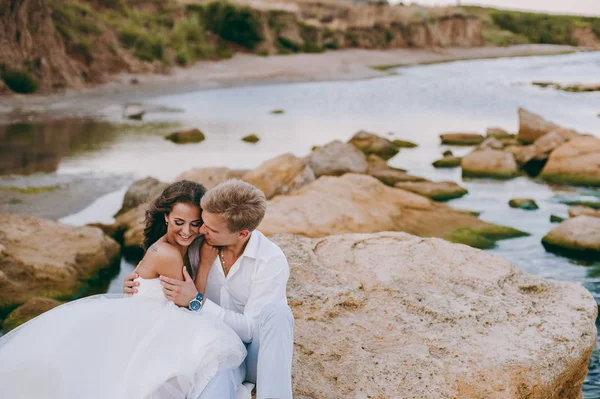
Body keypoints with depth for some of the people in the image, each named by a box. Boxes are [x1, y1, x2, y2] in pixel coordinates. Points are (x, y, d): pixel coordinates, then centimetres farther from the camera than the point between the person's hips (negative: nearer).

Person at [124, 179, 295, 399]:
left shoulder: (272, 261, -19)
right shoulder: (198, 245, -6)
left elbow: (251, 329, -20)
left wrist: (197, 302, -26)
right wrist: (139, 281, -9)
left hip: (258, 354, 0)